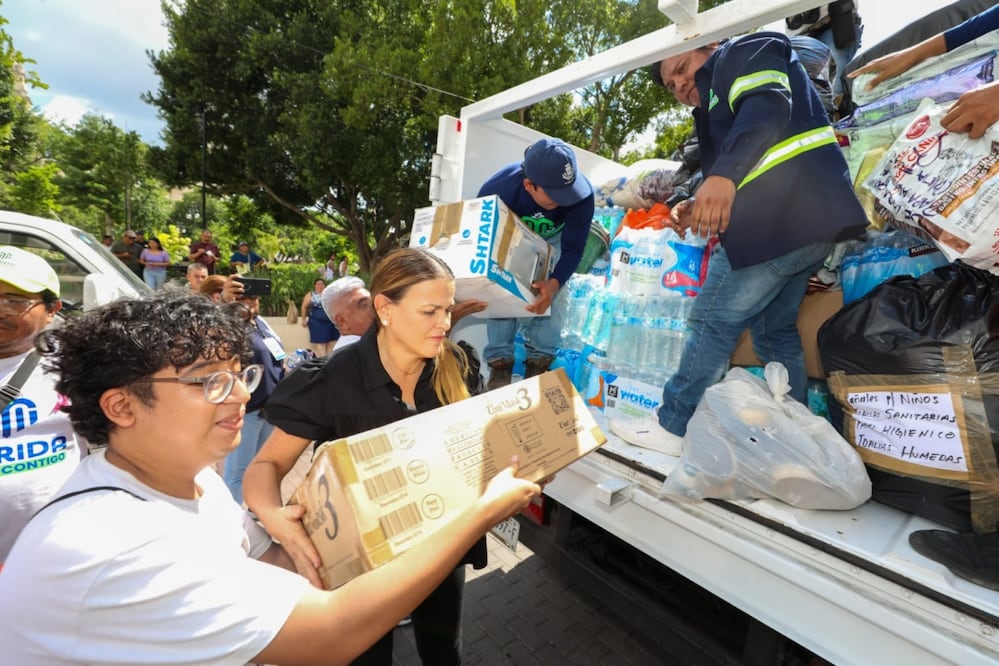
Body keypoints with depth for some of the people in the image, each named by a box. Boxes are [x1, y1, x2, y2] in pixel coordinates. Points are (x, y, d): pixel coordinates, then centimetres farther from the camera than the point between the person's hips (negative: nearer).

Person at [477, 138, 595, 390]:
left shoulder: (582, 193, -37)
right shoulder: (497, 190, -39)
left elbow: (573, 248, -28)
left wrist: (554, 284, -45)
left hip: (553, 239, 1)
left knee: (548, 295, -17)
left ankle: (540, 359, 0)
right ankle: (500, 360, -1)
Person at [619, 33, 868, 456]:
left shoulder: (744, 52, 9)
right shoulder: (716, 113, 32)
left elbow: (769, 106, -14)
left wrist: (723, 174, -30)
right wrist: (700, 210, 7)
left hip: (787, 212, -10)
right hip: (807, 218, 10)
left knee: (713, 320, -7)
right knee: (775, 330, 13)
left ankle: (673, 428, 2)